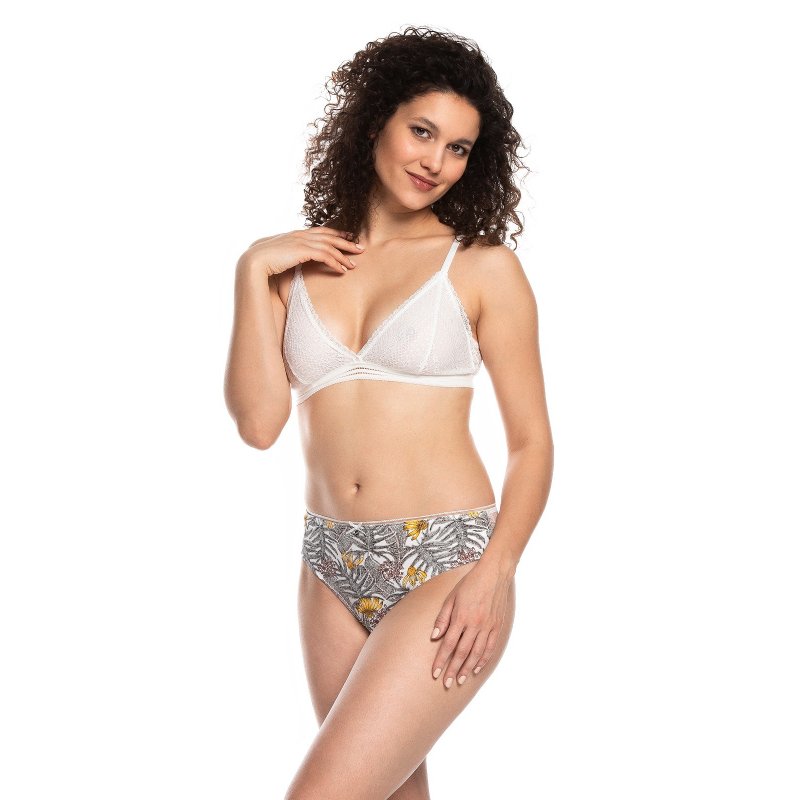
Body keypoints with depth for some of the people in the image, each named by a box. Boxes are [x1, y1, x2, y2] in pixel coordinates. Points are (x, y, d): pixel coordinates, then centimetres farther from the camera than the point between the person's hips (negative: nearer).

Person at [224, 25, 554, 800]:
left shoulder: (483, 267, -1)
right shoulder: (300, 264, 7)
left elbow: (532, 441, -2)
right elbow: (259, 422, -2)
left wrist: (495, 572, -15)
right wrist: (252, 272, -4)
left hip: (444, 564, -4)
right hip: (332, 567, 4)